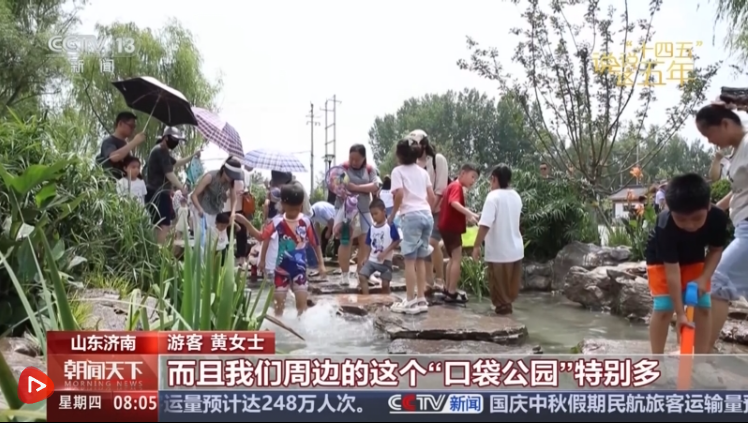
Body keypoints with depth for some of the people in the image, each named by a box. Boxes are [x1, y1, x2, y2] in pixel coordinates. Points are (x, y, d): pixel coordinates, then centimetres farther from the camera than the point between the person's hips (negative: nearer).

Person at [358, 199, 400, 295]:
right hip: (372, 260, 5)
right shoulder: (372, 228, 7)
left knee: (385, 284, -2)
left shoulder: (390, 226, -10)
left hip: (385, 261, -5)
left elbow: (397, 241, -10)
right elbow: (370, 246, 13)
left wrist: (385, 252, -18)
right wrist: (365, 259, 8)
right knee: (362, 277, -11)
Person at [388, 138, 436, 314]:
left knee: (410, 260, -1)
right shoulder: (422, 171, 18)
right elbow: (432, 197, 14)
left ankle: (410, 301, 1)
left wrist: (392, 215, -1)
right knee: (420, 259, 12)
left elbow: (399, 195, -12)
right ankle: (421, 299, 14)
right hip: (427, 215, 6)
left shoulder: (398, 171, 1)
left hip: (411, 216, -6)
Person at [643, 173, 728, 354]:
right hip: (661, 259, -4)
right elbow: (672, 272, -38)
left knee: (703, 307, -3)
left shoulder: (718, 217, -30)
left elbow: (716, 250, -10)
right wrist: (680, 312, -37)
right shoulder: (665, 227, -41)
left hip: (694, 258, 4)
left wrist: (704, 277, -25)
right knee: (663, 308, -13)